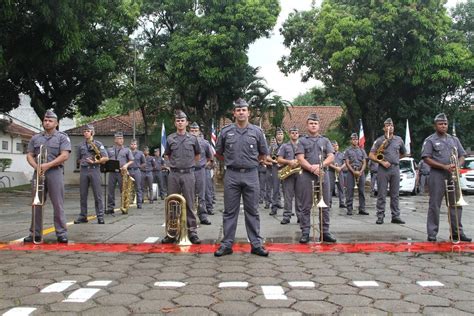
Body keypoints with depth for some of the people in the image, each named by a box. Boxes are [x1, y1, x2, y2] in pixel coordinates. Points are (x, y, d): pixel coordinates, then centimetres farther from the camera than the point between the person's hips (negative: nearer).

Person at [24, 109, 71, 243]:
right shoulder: (35, 138, 17)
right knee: (37, 204, 7)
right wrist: (36, 166, -8)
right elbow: (29, 155, 12)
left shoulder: (62, 137, 3)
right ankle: (35, 233, 14)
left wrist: (48, 165, -16)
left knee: (58, 204, -4)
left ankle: (61, 233, 1)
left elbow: (65, 155, -8)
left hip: (55, 172, -4)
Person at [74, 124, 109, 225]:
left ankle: (100, 216, 0)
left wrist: (95, 162, -13)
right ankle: (83, 216, 13)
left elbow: (106, 158, -4)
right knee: (83, 195, 6)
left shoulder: (98, 144, 2)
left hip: (94, 170, -4)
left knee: (97, 195, -4)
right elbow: (78, 160, 22)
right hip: (83, 171, 4)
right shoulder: (81, 145, 13)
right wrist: (83, 162, 5)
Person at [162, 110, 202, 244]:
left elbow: (198, 155, 18)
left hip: (188, 174, -1)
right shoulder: (170, 139, 6)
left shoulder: (192, 139, 4)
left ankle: (192, 232, 4)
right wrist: (174, 164, 13)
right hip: (173, 174, 1)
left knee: (189, 204, 0)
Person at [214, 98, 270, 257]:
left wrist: (250, 161, 10)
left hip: (251, 174, 0)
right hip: (231, 175, 0)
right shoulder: (226, 131, 3)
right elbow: (218, 153, 15)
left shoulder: (257, 131, 4)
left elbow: (264, 154, 14)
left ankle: (256, 244, 13)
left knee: (252, 211, 5)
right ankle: (227, 244, 12)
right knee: (230, 211, 5)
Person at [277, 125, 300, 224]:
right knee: (288, 195, -2)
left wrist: (298, 162, -11)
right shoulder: (284, 146, 9)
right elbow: (279, 160, 1)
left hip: (300, 172, 2)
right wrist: (289, 162, -15)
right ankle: (286, 216, 0)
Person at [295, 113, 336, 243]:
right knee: (305, 206, -1)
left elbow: (331, 157, 4)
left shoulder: (325, 140, 16)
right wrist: (311, 168, -19)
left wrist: (320, 165, -14)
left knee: (324, 205, 4)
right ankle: (305, 233, 4)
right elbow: (300, 158, -3)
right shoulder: (302, 140, 9)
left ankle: (325, 232, 11)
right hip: (306, 176, -2)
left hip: (323, 175, 2)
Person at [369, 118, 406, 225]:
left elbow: (403, 153, 26)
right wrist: (382, 162, -12)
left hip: (395, 168, 3)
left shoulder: (399, 139, 11)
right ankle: (380, 216, 4)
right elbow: (371, 155, -2)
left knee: (395, 194, 6)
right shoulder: (379, 140, 2)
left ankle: (395, 216, 11)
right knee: (381, 194, -1)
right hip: (383, 169, -3)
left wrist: (395, 159, 14)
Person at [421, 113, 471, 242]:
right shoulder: (430, 140, 1)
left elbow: (462, 156, 15)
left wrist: (457, 165, -7)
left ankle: (457, 232, 15)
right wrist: (444, 166, -15)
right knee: (435, 205, -2)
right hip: (438, 176, -5)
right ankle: (432, 234, 2)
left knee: (456, 205, 6)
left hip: (453, 176, 5)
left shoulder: (454, 139, 16)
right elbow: (426, 158, -8)